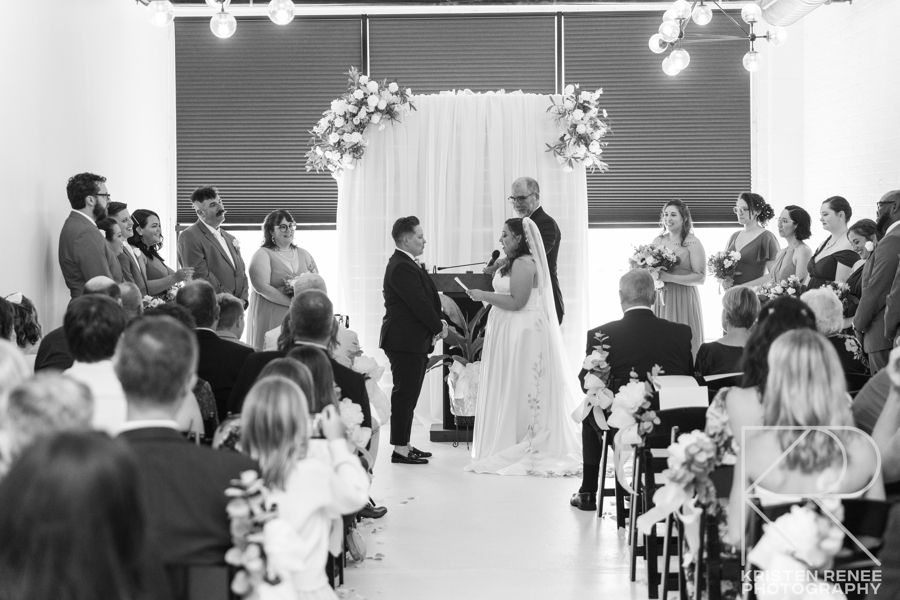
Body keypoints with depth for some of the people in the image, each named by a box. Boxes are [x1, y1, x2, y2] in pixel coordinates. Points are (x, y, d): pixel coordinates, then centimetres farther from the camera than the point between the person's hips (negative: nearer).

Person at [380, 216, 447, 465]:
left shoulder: (407, 265, 17)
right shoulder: (402, 268, -18)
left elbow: (426, 300, 17)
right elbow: (419, 304, -20)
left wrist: (438, 321, 3)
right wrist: (439, 327, -8)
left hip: (414, 341, 11)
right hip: (405, 340, -11)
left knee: (408, 395, 14)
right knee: (404, 394, -7)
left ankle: (404, 444, 21)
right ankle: (400, 449, -3)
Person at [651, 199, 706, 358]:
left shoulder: (692, 243, -6)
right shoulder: (657, 241, 10)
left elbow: (700, 278, -11)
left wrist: (670, 277, -19)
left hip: (683, 299, -4)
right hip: (660, 299, 4)